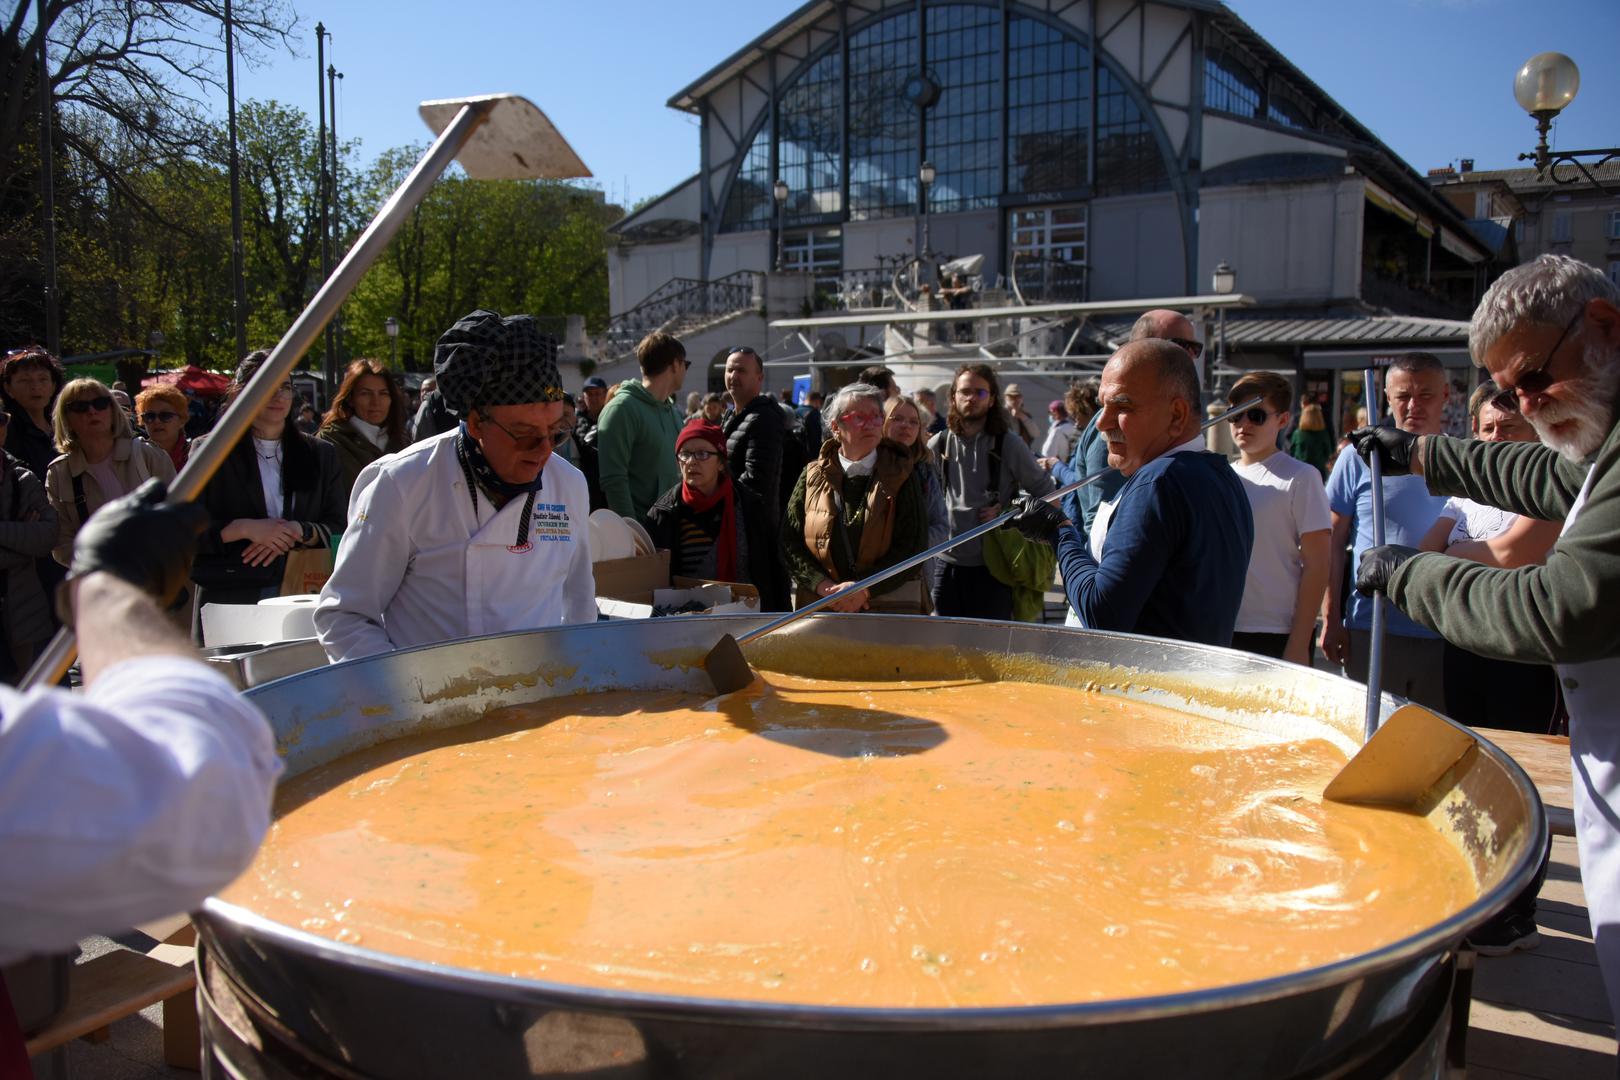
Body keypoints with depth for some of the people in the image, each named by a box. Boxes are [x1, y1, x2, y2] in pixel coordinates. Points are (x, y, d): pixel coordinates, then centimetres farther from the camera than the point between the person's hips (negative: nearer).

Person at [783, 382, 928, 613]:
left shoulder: (900, 475, 4)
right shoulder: (813, 476, 8)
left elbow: (913, 546, -3)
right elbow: (790, 542, 4)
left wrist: (865, 589, -13)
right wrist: (825, 586, -11)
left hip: (890, 607, -1)